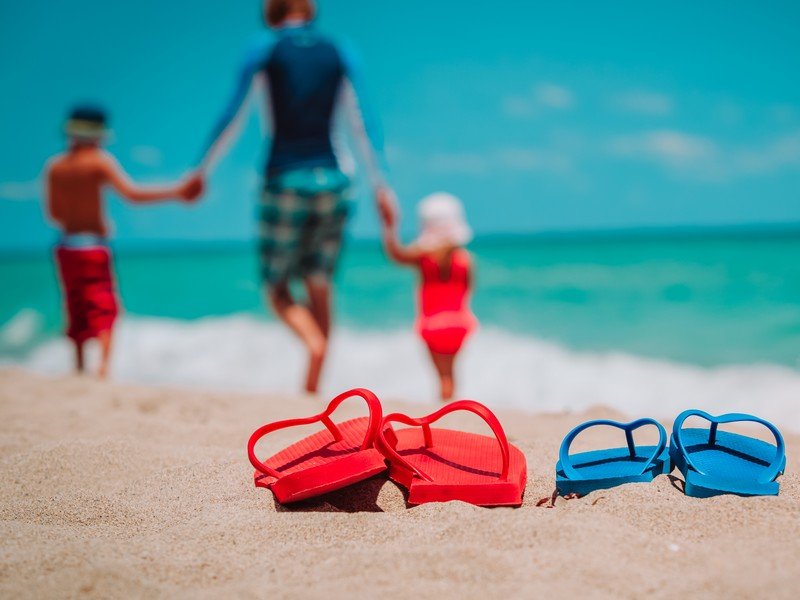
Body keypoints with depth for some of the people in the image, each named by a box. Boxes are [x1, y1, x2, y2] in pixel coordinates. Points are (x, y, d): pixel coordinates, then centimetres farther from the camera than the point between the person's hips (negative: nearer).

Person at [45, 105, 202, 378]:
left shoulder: (54, 166, 6)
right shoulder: (99, 161, -9)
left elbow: (54, 213, 11)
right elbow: (132, 193, -20)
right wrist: (176, 191, -20)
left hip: (66, 247, 5)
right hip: (93, 247, -5)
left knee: (78, 314, 14)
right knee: (105, 310, 0)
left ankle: (79, 369, 15)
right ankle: (103, 366, -17)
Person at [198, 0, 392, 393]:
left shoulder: (265, 48, 2)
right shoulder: (341, 53, 9)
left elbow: (231, 115, 1)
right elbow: (362, 124, 5)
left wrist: (200, 170, 9)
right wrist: (379, 184, 6)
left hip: (285, 180, -3)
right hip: (332, 182, 3)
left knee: (278, 291, 6)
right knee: (320, 293, 9)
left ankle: (314, 343, -23)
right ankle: (311, 389, 5)